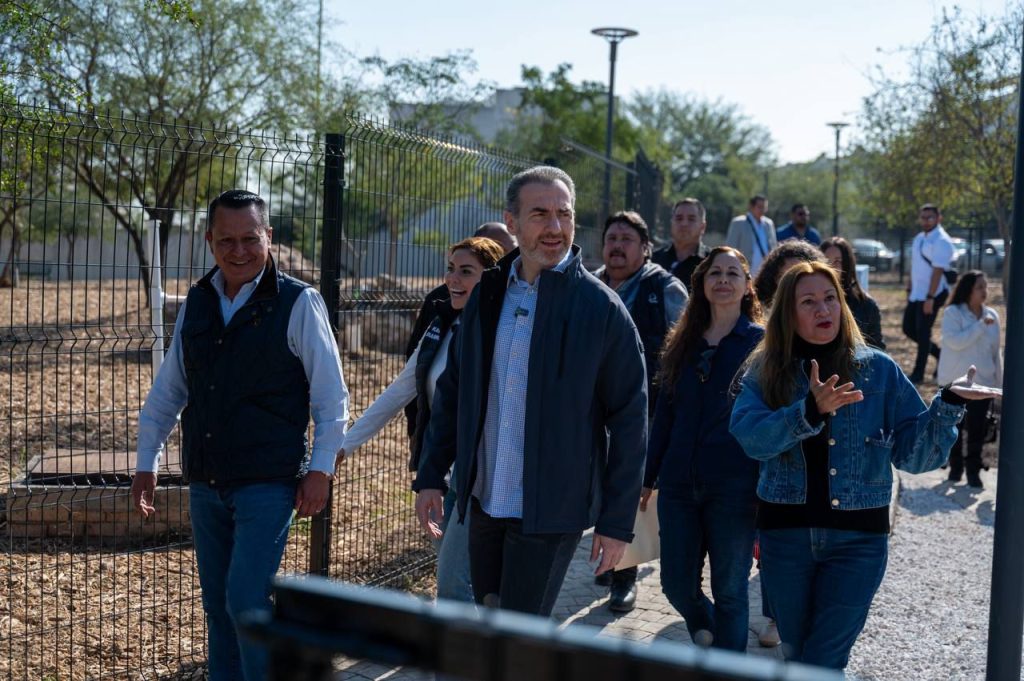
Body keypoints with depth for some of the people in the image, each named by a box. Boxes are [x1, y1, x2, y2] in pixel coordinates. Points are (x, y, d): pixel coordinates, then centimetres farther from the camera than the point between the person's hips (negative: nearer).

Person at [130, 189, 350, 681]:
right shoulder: (196, 303, 8)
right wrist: (146, 464, 14)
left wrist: (320, 469, -9)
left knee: (246, 601, -11)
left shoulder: (298, 303, -6)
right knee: (217, 605, 13)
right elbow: (167, 392, 17)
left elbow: (331, 398, -4)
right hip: (205, 486, 5)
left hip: (269, 484, -5)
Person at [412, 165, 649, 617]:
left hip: (550, 512, -5)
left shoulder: (602, 308, -8)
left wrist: (617, 522, -9)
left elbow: (629, 421, -8)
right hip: (483, 504, 5)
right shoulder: (487, 295, 6)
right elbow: (452, 392, 13)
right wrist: (431, 476, 7)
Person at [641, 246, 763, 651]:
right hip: (679, 483, 4)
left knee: (728, 591, 5)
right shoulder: (683, 342, 10)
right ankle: (708, 636, 39)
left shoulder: (761, 342, -1)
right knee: (677, 585, 8)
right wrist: (647, 478, 13)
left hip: (734, 487, -4)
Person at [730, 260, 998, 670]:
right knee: (795, 653, 14)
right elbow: (751, 436, -19)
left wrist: (949, 404, -19)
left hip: (858, 539, -1)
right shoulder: (765, 372, 0)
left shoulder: (879, 370, 0)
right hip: (785, 533, 1)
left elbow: (915, 455, -4)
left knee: (821, 665, -3)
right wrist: (810, 411, -34)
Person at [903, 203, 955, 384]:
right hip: (916, 294, 9)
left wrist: (930, 298, -24)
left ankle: (918, 374, 8)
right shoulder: (919, 238, 12)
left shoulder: (941, 241, -15)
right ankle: (940, 354, 28)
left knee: (923, 333, -3)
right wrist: (909, 289, 16)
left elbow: (938, 271, -21)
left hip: (932, 295, -9)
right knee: (909, 329, 12)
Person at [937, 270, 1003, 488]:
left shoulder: (991, 315, 3)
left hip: (983, 382, 3)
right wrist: (981, 325, -24)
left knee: (977, 428, -1)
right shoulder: (953, 313, -10)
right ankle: (955, 466, 24)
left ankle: (973, 469, 10)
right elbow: (955, 341, -23)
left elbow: (995, 351, 9)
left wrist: (999, 381, 10)